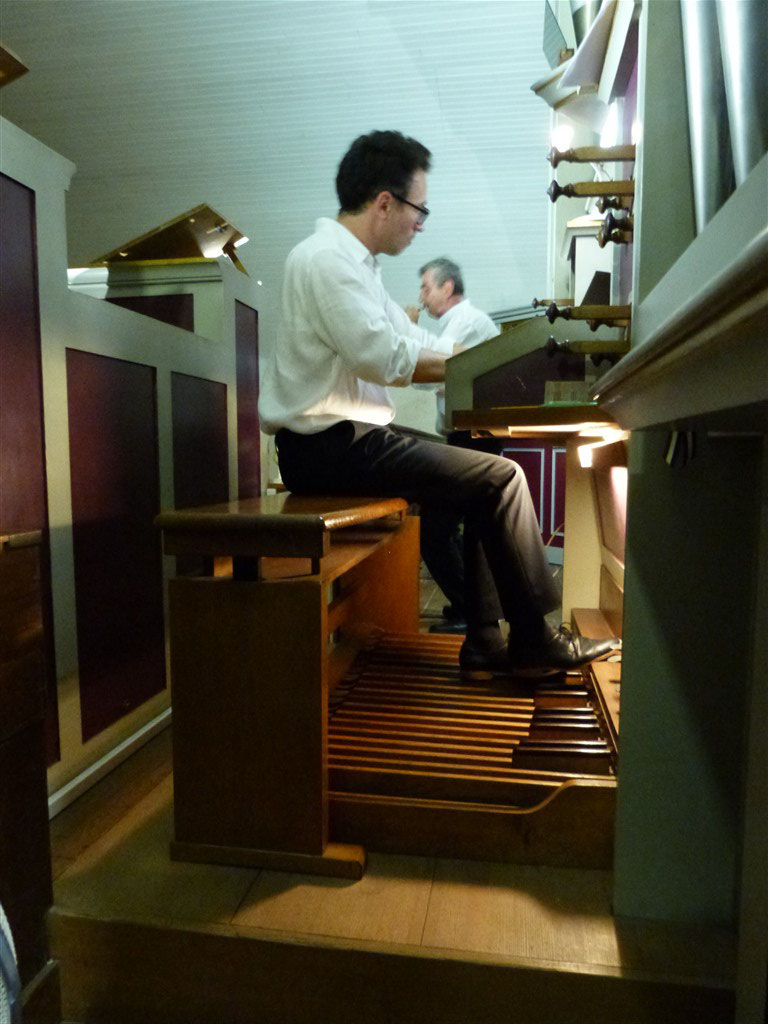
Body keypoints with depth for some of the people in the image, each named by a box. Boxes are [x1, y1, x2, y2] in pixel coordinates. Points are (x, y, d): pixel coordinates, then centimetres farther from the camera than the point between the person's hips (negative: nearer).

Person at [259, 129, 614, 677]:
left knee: (485, 478, 10)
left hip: (345, 438, 10)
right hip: (330, 447, -10)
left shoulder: (353, 261, 19)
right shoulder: (327, 259, -13)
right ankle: (533, 638, 4)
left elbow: (410, 339, 22)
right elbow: (385, 357, -22)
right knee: (502, 477, -12)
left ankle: (486, 641, 10)